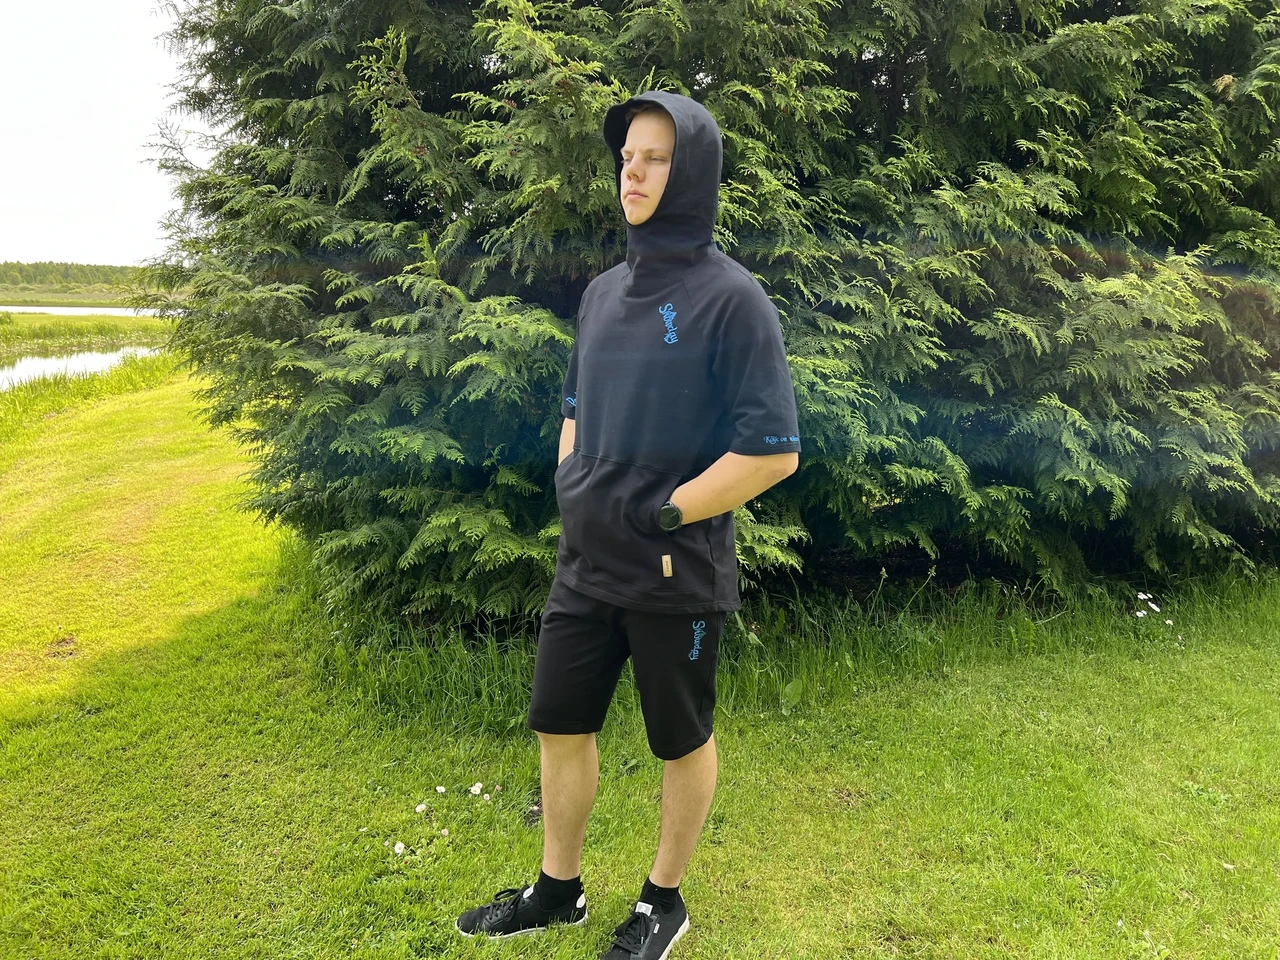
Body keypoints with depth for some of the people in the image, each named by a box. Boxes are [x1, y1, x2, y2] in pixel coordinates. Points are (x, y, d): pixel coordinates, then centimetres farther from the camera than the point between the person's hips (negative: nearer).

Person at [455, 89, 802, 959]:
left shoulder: (732, 298, -14)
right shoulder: (605, 290, 6)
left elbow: (774, 451, -18)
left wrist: (663, 513, -17)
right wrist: (569, 480, 2)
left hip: (678, 576, -6)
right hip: (587, 564, 7)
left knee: (682, 742, 13)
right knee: (560, 727, 16)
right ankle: (558, 889, 38)